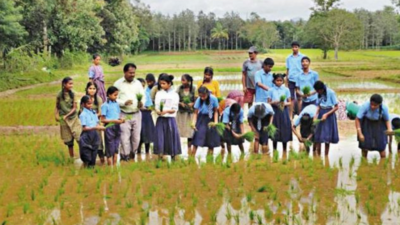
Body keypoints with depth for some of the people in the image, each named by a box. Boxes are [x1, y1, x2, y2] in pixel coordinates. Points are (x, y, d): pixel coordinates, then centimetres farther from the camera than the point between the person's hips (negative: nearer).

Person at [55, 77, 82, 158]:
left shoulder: (72, 94, -3)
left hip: (74, 118, 1)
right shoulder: (60, 95, -5)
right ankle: (71, 157, 18)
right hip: (64, 120, -1)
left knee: (80, 136, -12)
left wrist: (67, 115, -11)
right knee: (69, 140, 8)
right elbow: (57, 107, 4)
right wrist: (56, 115, -11)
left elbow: (74, 108, -3)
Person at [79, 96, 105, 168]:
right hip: (87, 136, -6)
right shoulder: (83, 114, -10)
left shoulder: (94, 112, 7)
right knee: (87, 152, 1)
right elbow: (84, 128, -14)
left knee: (94, 151, 10)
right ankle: (86, 166, 13)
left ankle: (92, 165, 21)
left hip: (95, 135, 6)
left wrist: (100, 127, -11)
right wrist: (95, 128, -23)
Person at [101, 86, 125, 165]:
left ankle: (115, 165, 20)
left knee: (116, 148, 11)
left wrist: (121, 119, -5)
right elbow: (103, 120, -10)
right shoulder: (105, 105, -9)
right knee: (110, 150, 2)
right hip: (109, 128, -6)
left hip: (117, 127, 6)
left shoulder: (116, 104, 7)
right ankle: (110, 167, 10)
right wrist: (114, 121, -18)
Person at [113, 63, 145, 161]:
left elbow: (143, 96, 8)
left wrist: (142, 103, -14)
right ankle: (125, 156, 5)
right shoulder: (118, 83, -1)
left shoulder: (138, 83, 8)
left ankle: (132, 155, 25)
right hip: (124, 115, -3)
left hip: (136, 114, 3)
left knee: (136, 137, 7)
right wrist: (124, 103, -21)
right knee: (125, 137, -5)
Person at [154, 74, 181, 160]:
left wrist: (166, 111, -20)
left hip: (170, 119, -1)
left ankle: (173, 155, 12)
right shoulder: (159, 94, 6)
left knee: (172, 137, 1)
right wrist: (158, 111, -21)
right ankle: (160, 156, 4)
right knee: (160, 137, -2)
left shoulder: (174, 94, 1)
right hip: (161, 119, 1)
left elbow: (175, 109, -4)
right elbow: (157, 106, 1)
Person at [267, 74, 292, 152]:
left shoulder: (286, 90, 4)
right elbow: (269, 102, 3)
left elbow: (289, 102, 5)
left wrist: (285, 104, -15)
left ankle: (284, 150, 13)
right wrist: (273, 102, -17)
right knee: (275, 132, 2)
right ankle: (274, 151, 14)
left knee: (285, 132, 2)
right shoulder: (271, 90, 2)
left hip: (284, 111, 1)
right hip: (275, 112, -1)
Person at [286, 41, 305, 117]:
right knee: (292, 98, 6)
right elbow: (287, 69, 11)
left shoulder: (302, 57, 1)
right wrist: (286, 82, 8)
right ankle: (291, 115, 11)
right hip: (291, 80, 2)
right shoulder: (289, 58, 8)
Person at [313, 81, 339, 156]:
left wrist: (326, 114, -17)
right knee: (318, 136, 3)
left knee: (327, 137, 0)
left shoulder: (331, 92, -15)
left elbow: (336, 107, -11)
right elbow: (318, 106, 9)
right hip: (321, 113, 5)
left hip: (329, 113, -5)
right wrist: (316, 115, -6)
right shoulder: (319, 94, 1)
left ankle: (326, 156, 11)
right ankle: (318, 156, 11)